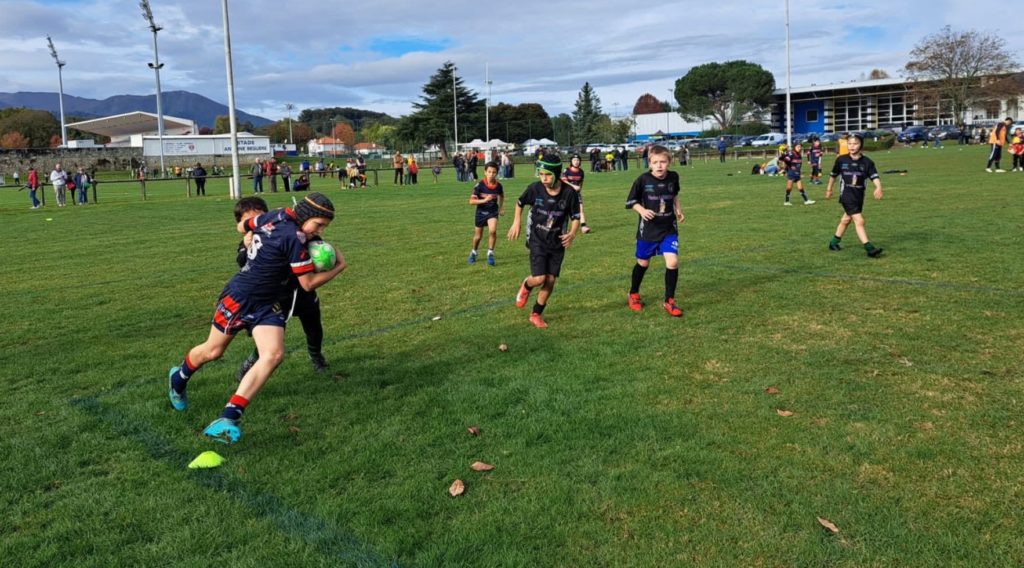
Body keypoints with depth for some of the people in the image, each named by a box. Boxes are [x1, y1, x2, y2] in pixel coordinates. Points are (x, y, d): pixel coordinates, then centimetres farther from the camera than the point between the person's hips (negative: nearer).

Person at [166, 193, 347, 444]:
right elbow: (308, 283, -16)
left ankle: (229, 418, -15)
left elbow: (242, 226, 17)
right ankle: (179, 378, 48)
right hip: (239, 297, -8)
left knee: (274, 355, -13)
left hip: (267, 305, 8)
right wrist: (339, 267, -4)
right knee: (212, 351, 15)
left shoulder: (275, 216, -1)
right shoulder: (294, 238, -25)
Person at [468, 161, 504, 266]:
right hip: (481, 212, -1)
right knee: (478, 236, 11)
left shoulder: (498, 185, -10)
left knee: (493, 231, -24)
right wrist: (484, 200, -32)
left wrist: (501, 207, 11)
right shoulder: (479, 185, -19)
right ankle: (473, 253, 39)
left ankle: (490, 254, -6)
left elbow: (501, 196, 14)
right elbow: (471, 201, -21)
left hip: (493, 211, 1)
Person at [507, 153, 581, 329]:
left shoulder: (569, 193, -15)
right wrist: (516, 223, 1)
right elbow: (520, 203, 6)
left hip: (557, 243, 2)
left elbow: (575, 217, -4)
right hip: (537, 240, -1)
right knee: (539, 278, -14)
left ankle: (536, 314, 22)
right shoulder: (534, 188, -14)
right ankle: (526, 286, 23)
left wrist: (572, 234, -21)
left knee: (551, 280, 3)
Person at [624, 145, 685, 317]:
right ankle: (633, 295, 39)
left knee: (673, 262, -13)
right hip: (648, 229, -2)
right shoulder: (643, 179, -15)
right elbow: (631, 201, -5)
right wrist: (642, 210, -22)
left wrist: (678, 209, 3)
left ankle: (669, 301, 5)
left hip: (669, 228, 2)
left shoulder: (673, 177, -6)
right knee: (643, 263, 13)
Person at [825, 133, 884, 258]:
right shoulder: (841, 160, -5)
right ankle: (869, 248, -18)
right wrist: (829, 189, 20)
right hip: (847, 195, -4)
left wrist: (878, 187, -35)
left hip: (859, 196, 4)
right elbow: (834, 174, 11)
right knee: (859, 221, -14)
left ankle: (834, 242, 38)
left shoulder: (867, 162, -4)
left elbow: (875, 176, -16)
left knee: (846, 219, 19)